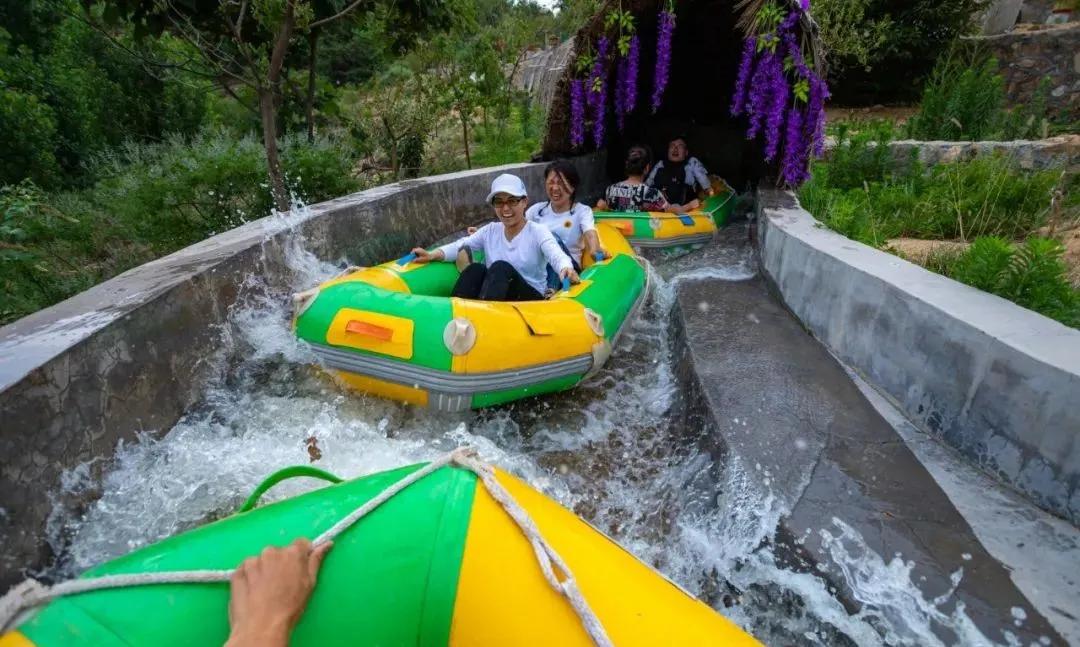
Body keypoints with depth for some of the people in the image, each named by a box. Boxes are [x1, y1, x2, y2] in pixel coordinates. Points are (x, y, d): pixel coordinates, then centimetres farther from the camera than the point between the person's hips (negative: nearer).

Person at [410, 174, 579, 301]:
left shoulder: (537, 231, -3)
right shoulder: (490, 231, 11)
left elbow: (556, 255, -22)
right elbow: (461, 245, -2)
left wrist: (565, 269, -46)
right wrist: (433, 255, -21)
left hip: (531, 300, -3)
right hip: (496, 298, 4)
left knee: (501, 267, -29)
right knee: (476, 269, -22)